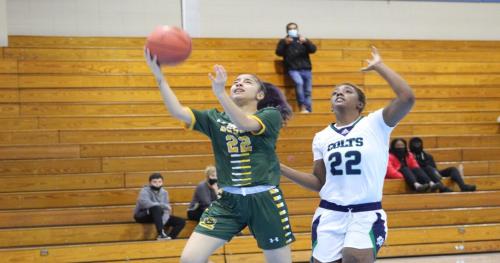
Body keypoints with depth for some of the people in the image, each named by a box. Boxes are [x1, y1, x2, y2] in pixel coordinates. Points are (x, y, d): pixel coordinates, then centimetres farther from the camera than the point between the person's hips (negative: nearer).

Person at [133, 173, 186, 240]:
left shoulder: (164, 192, 1)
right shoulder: (145, 191, -15)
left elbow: (166, 211, -8)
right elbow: (147, 203, -37)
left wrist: (162, 223, -28)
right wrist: (165, 206, -30)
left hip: (157, 216, 6)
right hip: (142, 216, -6)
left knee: (181, 222, -6)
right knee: (156, 208, -39)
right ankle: (161, 234, -42)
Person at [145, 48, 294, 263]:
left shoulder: (271, 115, -1)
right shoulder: (216, 118, 10)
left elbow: (245, 124, -22)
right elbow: (178, 112, -4)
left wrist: (219, 92, -38)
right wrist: (159, 76, -16)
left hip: (264, 200, -3)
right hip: (228, 200, 3)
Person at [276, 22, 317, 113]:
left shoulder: (303, 40, 17)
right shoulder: (283, 41, 13)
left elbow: (313, 49, 2)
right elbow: (279, 52, -3)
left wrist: (306, 42, -16)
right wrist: (285, 43, -20)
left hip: (306, 69, 3)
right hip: (293, 69, -3)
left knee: (308, 91, -1)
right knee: (299, 82, -30)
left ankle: (308, 110, 4)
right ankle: (302, 107, -28)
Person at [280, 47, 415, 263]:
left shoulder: (375, 124, 0)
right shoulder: (321, 137, 12)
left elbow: (407, 98, -15)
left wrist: (379, 66, -6)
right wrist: (279, 168, 8)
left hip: (367, 214, -4)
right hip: (329, 214, 4)